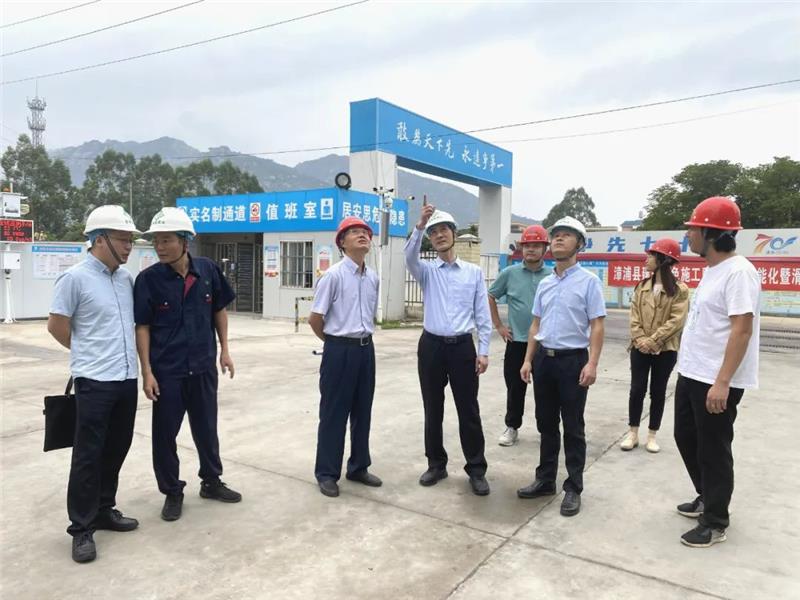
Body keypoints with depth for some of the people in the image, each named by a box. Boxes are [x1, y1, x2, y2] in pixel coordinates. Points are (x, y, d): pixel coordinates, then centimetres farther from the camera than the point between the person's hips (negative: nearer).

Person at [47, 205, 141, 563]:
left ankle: (104, 510, 31)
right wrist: (88, 353, 7)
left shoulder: (127, 278, 8)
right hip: (94, 382, -6)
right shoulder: (75, 278, -11)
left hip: (127, 379, 6)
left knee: (115, 450, 15)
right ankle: (81, 529, 14)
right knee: (88, 456, 2)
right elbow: (56, 326, -6)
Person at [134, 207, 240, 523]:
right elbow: (142, 327, -7)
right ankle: (172, 492, 28)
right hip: (167, 370, -2)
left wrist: (224, 350, 6)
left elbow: (219, 310, 7)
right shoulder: (148, 278, -11)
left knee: (206, 426, 16)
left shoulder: (208, 270, -6)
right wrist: (147, 372, -10)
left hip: (203, 366, 2)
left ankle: (211, 481, 35)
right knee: (165, 432, 9)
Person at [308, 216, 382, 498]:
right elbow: (315, 318, -8)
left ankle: (358, 467, 30)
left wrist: (363, 340, 13)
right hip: (340, 350, -6)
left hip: (366, 349, 6)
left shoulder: (373, 278, 7)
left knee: (362, 411, 15)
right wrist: (335, 341, 5)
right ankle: (327, 473, 18)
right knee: (334, 413, 3)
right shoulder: (333, 275, -12)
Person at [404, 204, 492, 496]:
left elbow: (482, 313, 2)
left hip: (463, 346, -1)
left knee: (469, 411, 3)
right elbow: (410, 257, -19)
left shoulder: (474, 272, 5)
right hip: (431, 346, 1)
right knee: (433, 410, 10)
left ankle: (476, 469, 15)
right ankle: (436, 464, 25)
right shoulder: (427, 271, 5)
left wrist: (483, 351, -4)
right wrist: (419, 226, -32)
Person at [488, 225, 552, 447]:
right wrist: (498, 325, 4)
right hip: (517, 342, 0)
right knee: (515, 388, 8)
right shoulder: (509, 273, 0)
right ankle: (512, 428, 22)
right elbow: (490, 297, 8)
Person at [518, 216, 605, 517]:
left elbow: (597, 326, -10)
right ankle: (545, 480, 27)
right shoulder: (544, 284, 12)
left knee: (573, 428, 4)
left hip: (572, 360, -6)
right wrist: (528, 360, 11)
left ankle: (573, 488, 15)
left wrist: (592, 363, -19)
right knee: (546, 424, 14)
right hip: (544, 359, 6)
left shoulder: (588, 281, -6)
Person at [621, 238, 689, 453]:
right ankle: (633, 433, 17)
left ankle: (652, 435, 20)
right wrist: (639, 338, -11)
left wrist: (653, 340, -18)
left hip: (665, 350, -3)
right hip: (640, 348, 3)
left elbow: (677, 320, -13)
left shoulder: (679, 289, -6)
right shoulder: (641, 286, 7)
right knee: (637, 389, 5)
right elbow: (634, 316, 3)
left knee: (658, 392, 8)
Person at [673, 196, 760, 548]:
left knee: (713, 450, 3)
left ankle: (715, 523, 20)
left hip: (716, 383, -10)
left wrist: (722, 382, -26)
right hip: (691, 375, 10)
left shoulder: (738, 272, -18)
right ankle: (707, 499, 39)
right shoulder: (712, 270, 12)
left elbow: (741, 331, -23)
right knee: (686, 438, 20)